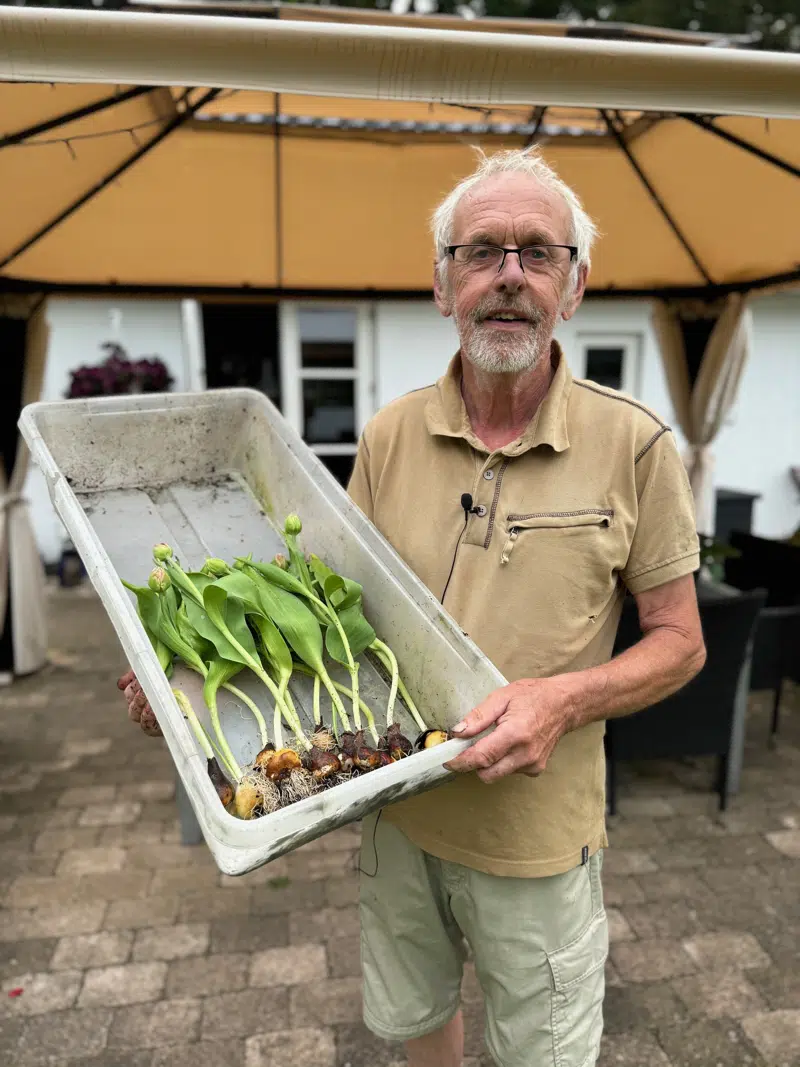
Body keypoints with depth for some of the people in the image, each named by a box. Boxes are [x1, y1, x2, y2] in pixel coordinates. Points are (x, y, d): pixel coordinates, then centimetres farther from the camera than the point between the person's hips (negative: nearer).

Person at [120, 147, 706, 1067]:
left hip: (536, 834, -2)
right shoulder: (388, 436, -6)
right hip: (399, 809, 3)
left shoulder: (635, 445, -14)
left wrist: (565, 698, -25)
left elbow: (679, 642, -6)